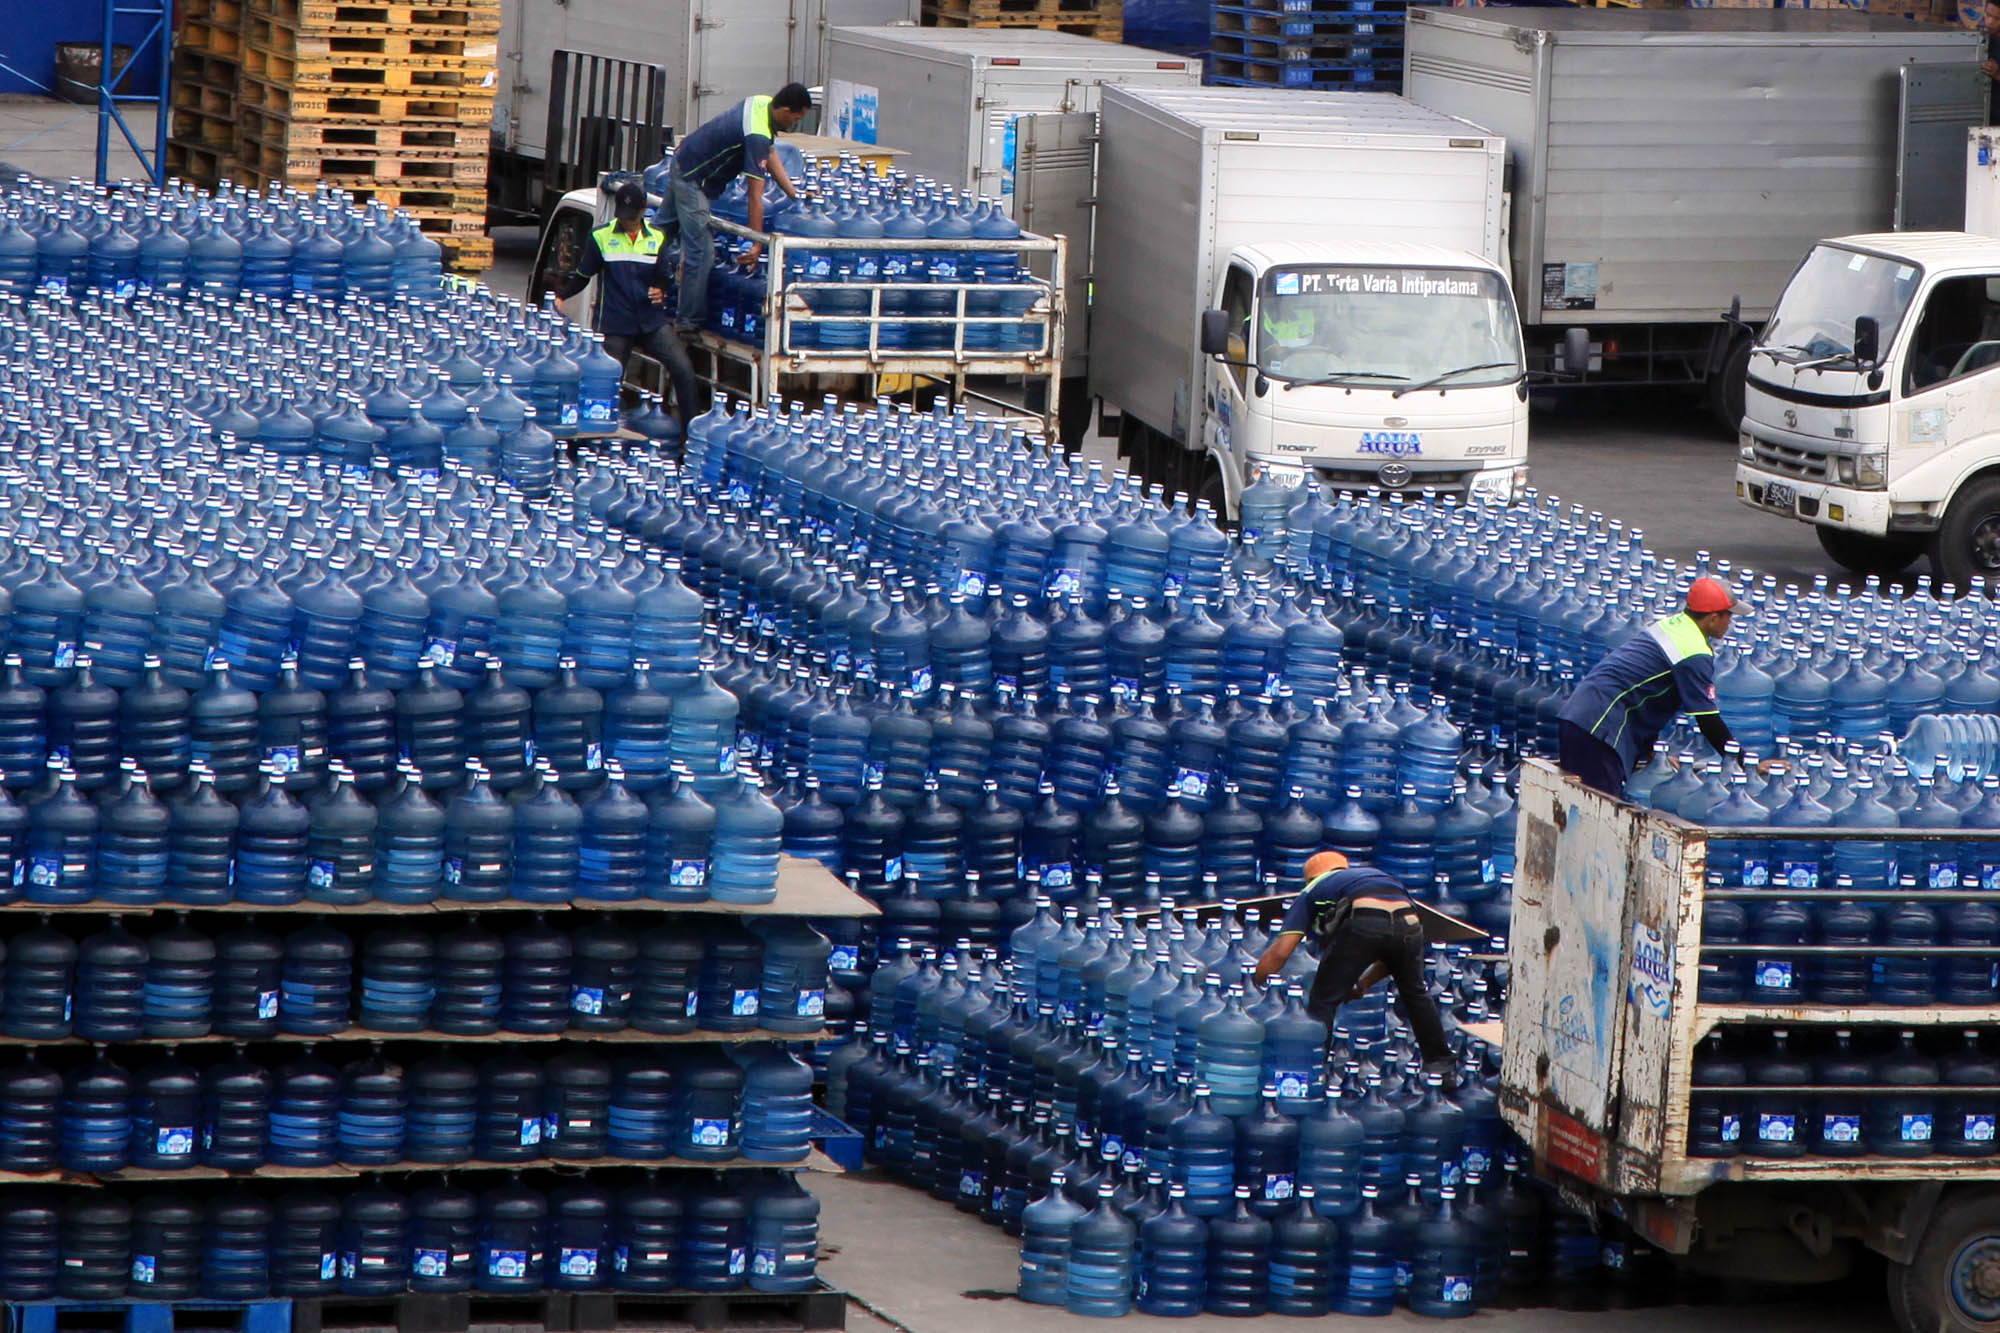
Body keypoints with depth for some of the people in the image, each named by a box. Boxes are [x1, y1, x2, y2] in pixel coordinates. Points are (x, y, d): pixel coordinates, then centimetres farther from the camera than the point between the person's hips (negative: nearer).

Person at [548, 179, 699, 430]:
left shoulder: (657, 238, 10)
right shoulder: (601, 237, 4)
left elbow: (663, 277, 15)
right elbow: (582, 277, 10)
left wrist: (661, 291, -8)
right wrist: (559, 294, -6)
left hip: (652, 322, 2)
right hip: (615, 327, -2)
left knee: (683, 369, -12)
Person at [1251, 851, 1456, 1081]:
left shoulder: (1312, 891, 30)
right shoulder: (1376, 874, 41)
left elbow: (1280, 951, 19)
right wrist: (1365, 983, 42)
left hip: (1363, 923, -4)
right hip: (1408, 921, 4)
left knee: (1324, 1001, 10)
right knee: (1415, 993, 29)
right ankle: (1440, 1065, 35)